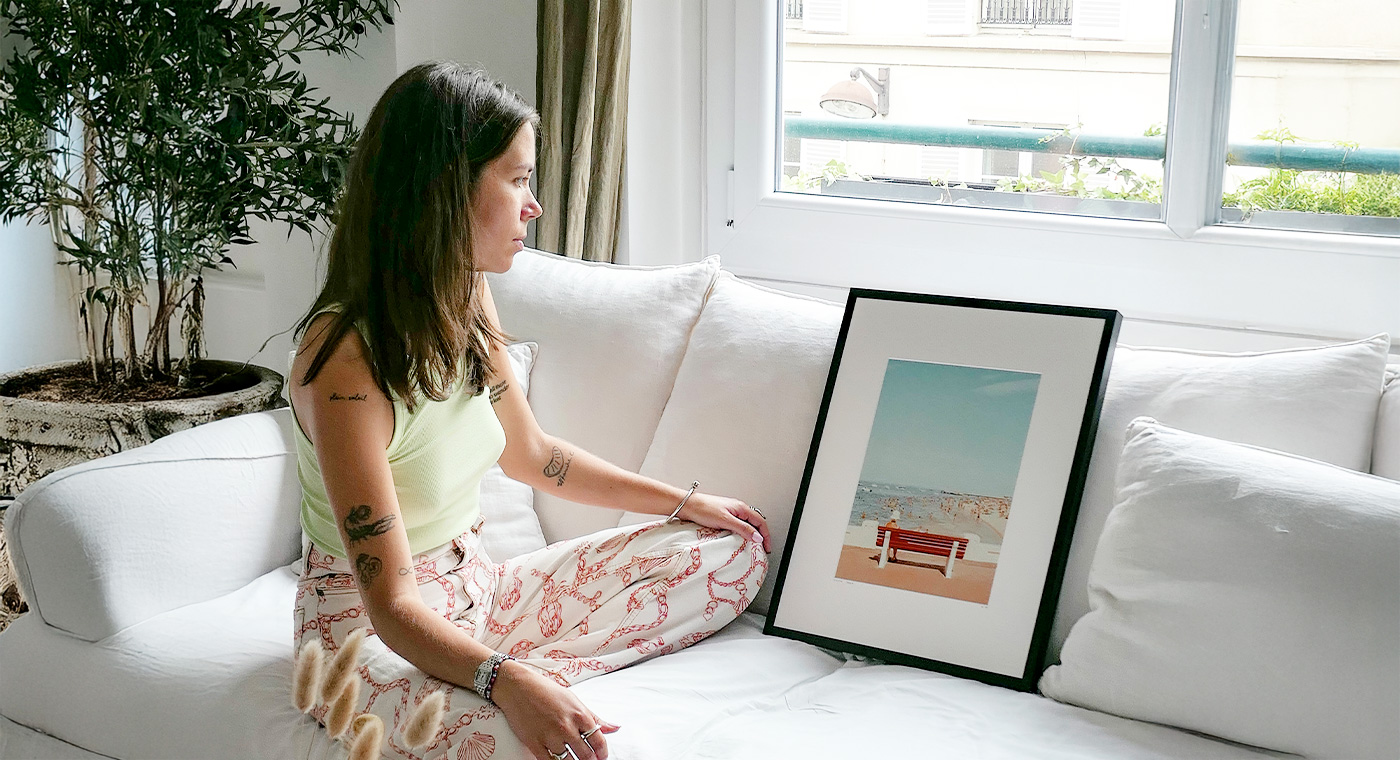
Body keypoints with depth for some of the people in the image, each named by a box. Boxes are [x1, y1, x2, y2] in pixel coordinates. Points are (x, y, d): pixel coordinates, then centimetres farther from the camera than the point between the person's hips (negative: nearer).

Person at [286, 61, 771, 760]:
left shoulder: (464, 303, 1)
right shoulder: (344, 358, -25)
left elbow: (530, 453, 16)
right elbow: (393, 603, -27)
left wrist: (686, 502, 19)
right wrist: (503, 680, -45)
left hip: (475, 589, 10)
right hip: (373, 630, -10)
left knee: (731, 552, 3)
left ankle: (535, 677, -11)